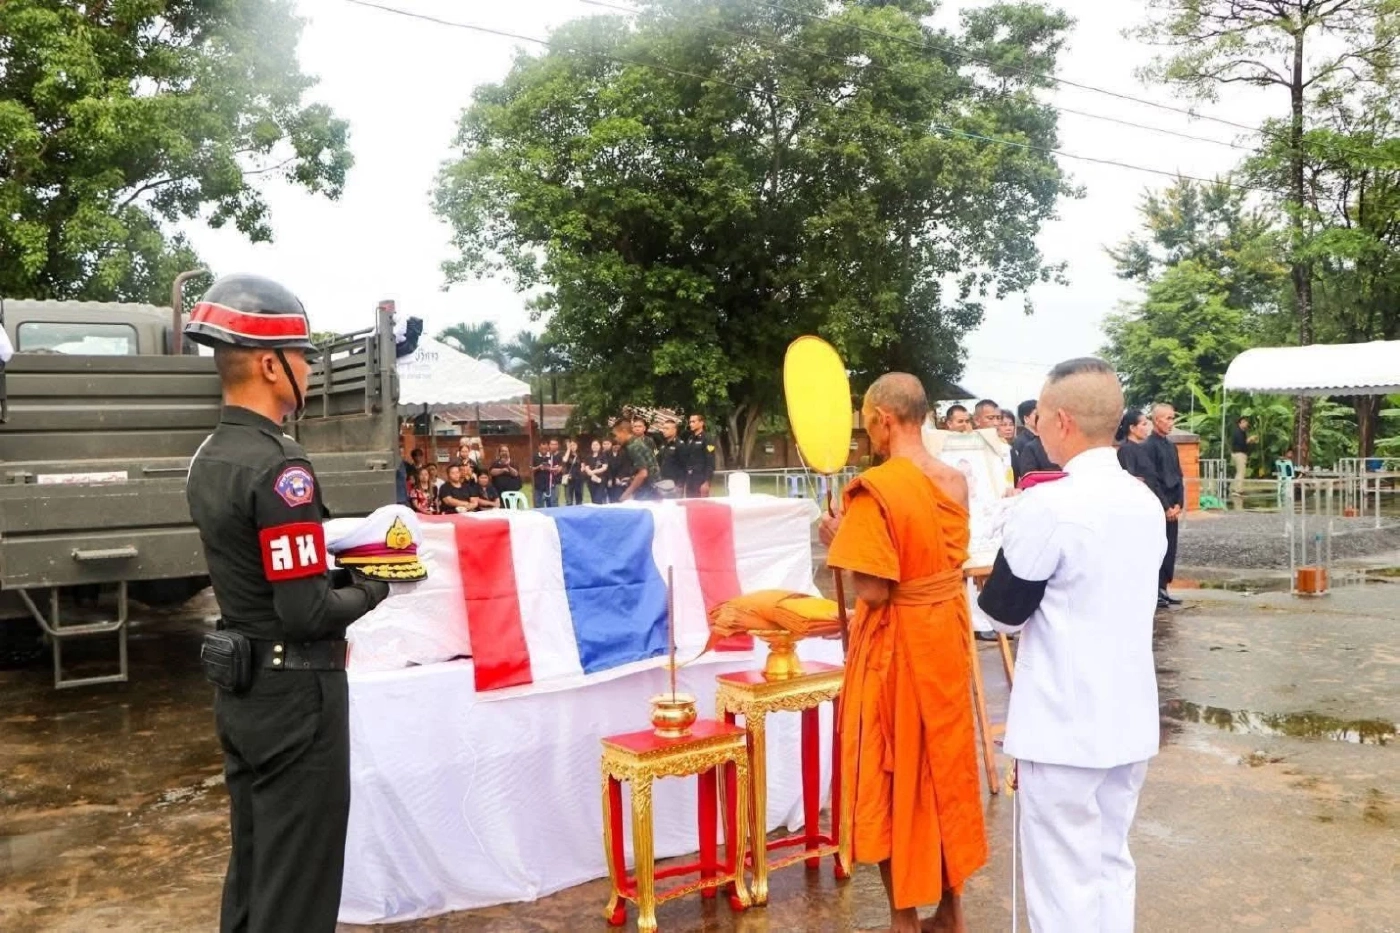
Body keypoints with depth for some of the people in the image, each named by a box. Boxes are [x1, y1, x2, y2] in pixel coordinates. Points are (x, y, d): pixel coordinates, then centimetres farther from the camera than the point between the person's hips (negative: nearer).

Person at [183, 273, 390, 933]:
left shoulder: (208, 459, 5)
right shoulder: (279, 466, -23)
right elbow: (307, 612, -24)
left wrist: (342, 564, 5)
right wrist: (371, 588, -7)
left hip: (237, 684, 9)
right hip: (294, 693, -9)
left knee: (252, 859, 23)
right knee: (299, 879, 6)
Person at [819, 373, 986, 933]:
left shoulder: (875, 487, -21)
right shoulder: (954, 481, 2)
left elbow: (875, 591, -23)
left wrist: (841, 540, -7)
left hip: (896, 647, -7)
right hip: (946, 638, 7)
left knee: (891, 777, 9)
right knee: (945, 768, 18)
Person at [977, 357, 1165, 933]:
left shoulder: (1047, 506, -20)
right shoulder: (1146, 503, 4)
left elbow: (1002, 613, -11)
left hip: (1063, 725, -7)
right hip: (1131, 719, 8)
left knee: (1064, 881, 6)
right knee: (1112, 865, 20)